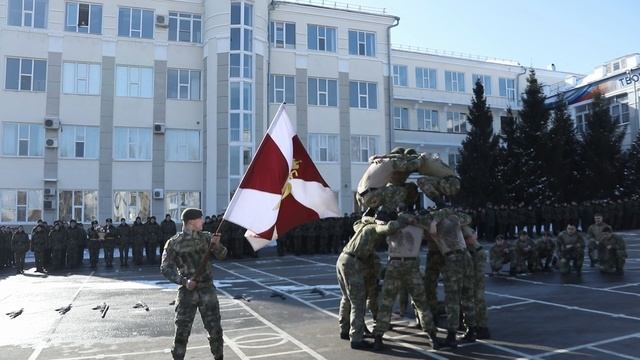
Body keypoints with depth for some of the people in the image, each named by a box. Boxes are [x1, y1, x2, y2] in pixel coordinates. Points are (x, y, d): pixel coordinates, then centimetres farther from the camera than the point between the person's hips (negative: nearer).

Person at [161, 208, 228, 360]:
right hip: (187, 291, -2)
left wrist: (217, 245, -24)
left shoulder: (206, 237, 3)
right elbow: (165, 268, -4)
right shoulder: (174, 243, -4)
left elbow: (222, 256, -2)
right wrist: (183, 281, -16)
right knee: (182, 331, 1)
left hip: (207, 289, 2)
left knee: (215, 329, 6)